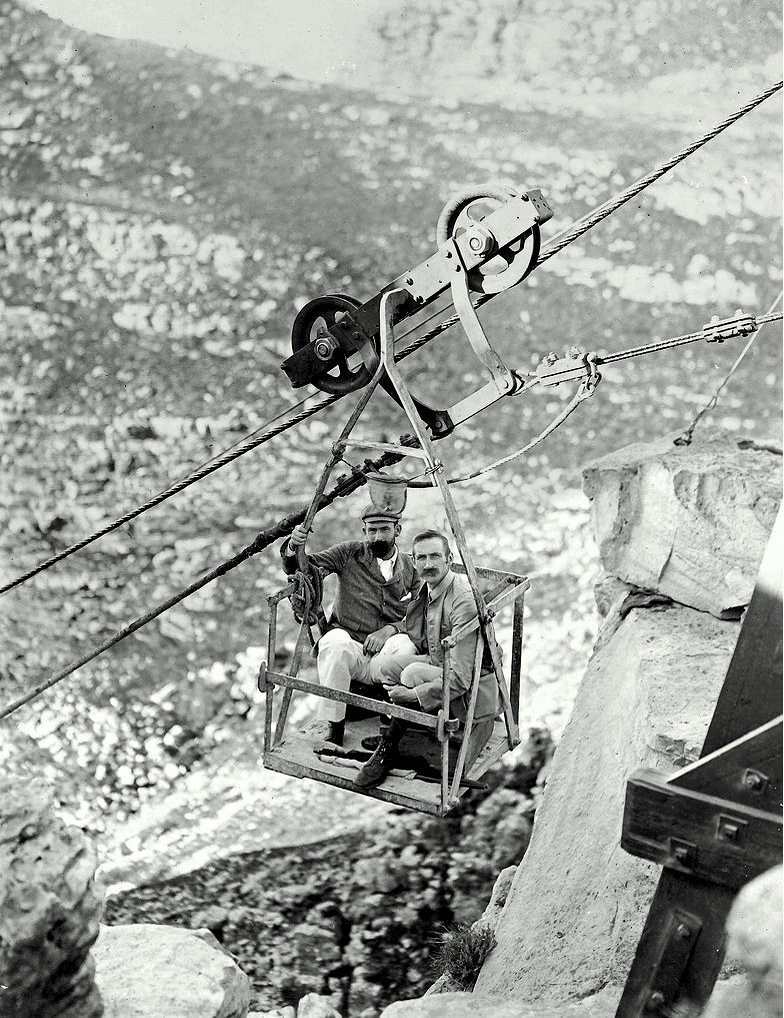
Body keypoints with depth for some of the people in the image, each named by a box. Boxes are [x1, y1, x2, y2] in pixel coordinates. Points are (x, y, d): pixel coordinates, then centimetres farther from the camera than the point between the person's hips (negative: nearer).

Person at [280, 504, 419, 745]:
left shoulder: (410, 567, 11)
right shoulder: (349, 554, 7)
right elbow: (304, 567, 2)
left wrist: (390, 629, -12)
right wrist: (293, 548, -22)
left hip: (383, 660, 1)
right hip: (349, 647, 0)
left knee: (404, 644, -33)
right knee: (336, 641, -35)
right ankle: (331, 724, -27)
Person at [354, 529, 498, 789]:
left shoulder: (464, 601, -26)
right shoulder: (425, 590, 1)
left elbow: (460, 678, -29)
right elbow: (417, 638, 22)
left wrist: (413, 694, -26)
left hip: (471, 690, -8)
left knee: (413, 674, -27)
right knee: (389, 664, -10)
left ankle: (388, 751, -8)